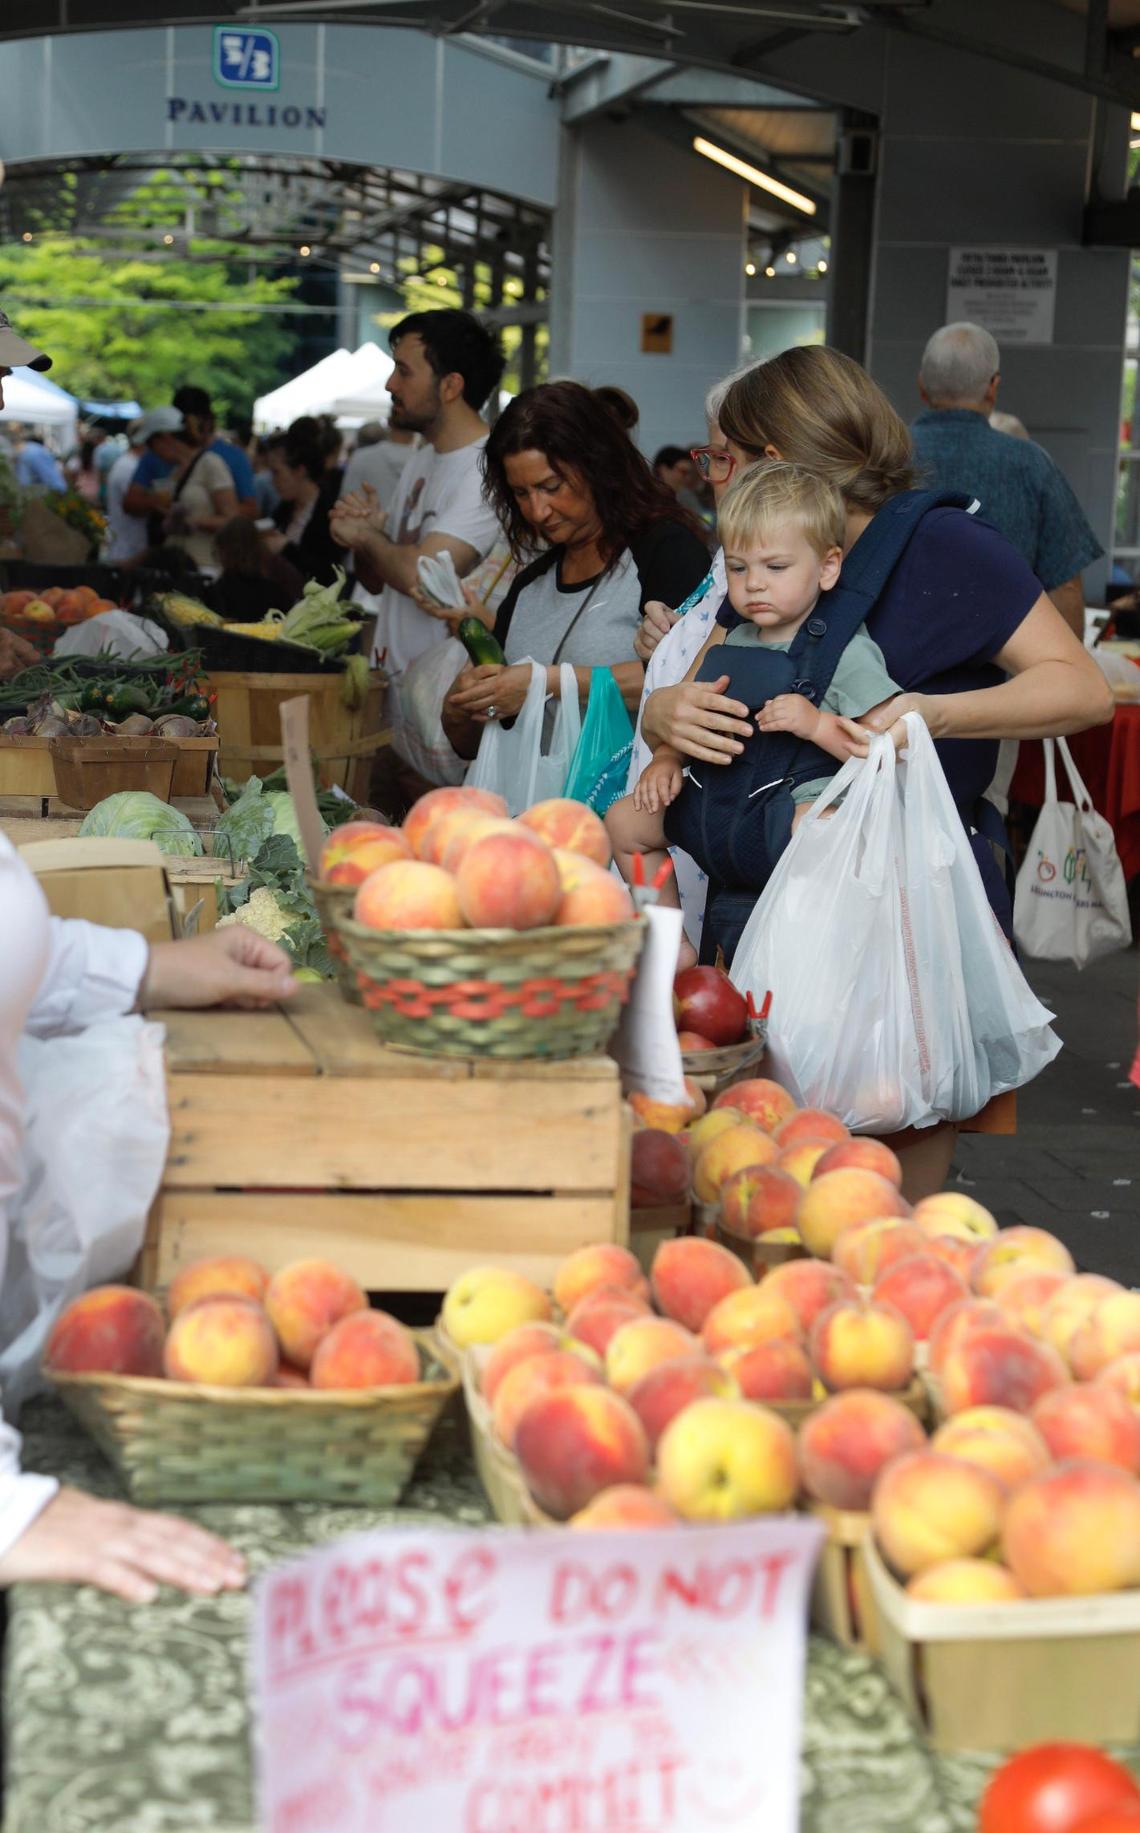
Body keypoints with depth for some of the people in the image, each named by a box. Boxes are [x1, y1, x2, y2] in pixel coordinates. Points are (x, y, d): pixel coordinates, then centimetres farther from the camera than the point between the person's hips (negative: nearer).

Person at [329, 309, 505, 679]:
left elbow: (421, 575, -24)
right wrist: (364, 536, 1)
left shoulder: (487, 471, -13)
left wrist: (367, 536, -4)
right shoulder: (423, 458, 16)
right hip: (393, 677, 7)